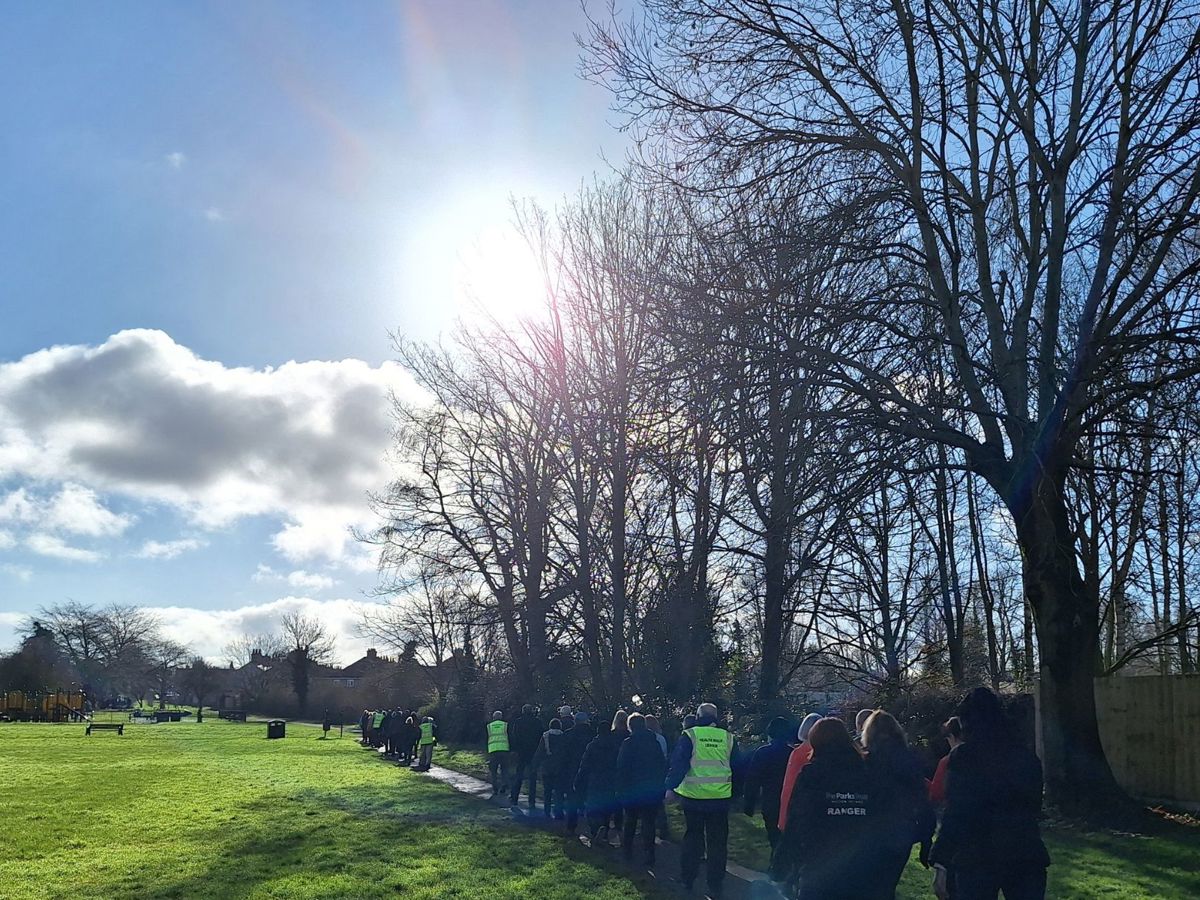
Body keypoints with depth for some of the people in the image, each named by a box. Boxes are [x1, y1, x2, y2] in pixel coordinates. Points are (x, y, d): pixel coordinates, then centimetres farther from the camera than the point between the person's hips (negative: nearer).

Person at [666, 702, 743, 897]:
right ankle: (716, 885, 11)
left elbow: (678, 763, -10)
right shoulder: (728, 738, 5)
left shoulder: (689, 735, -4)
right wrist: (735, 793, 23)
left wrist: (671, 787, -6)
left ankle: (687, 880, 20)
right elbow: (738, 768, 12)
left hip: (693, 797, -1)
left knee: (692, 837, 14)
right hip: (720, 798, 1)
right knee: (717, 841, 9)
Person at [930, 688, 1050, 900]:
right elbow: (1034, 807, 19)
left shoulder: (962, 756, -7)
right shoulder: (1026, 756, 8)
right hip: (1027, 855, 4)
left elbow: (954, 815, -11)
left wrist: (941, 865, -9)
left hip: (977, 859, -4)